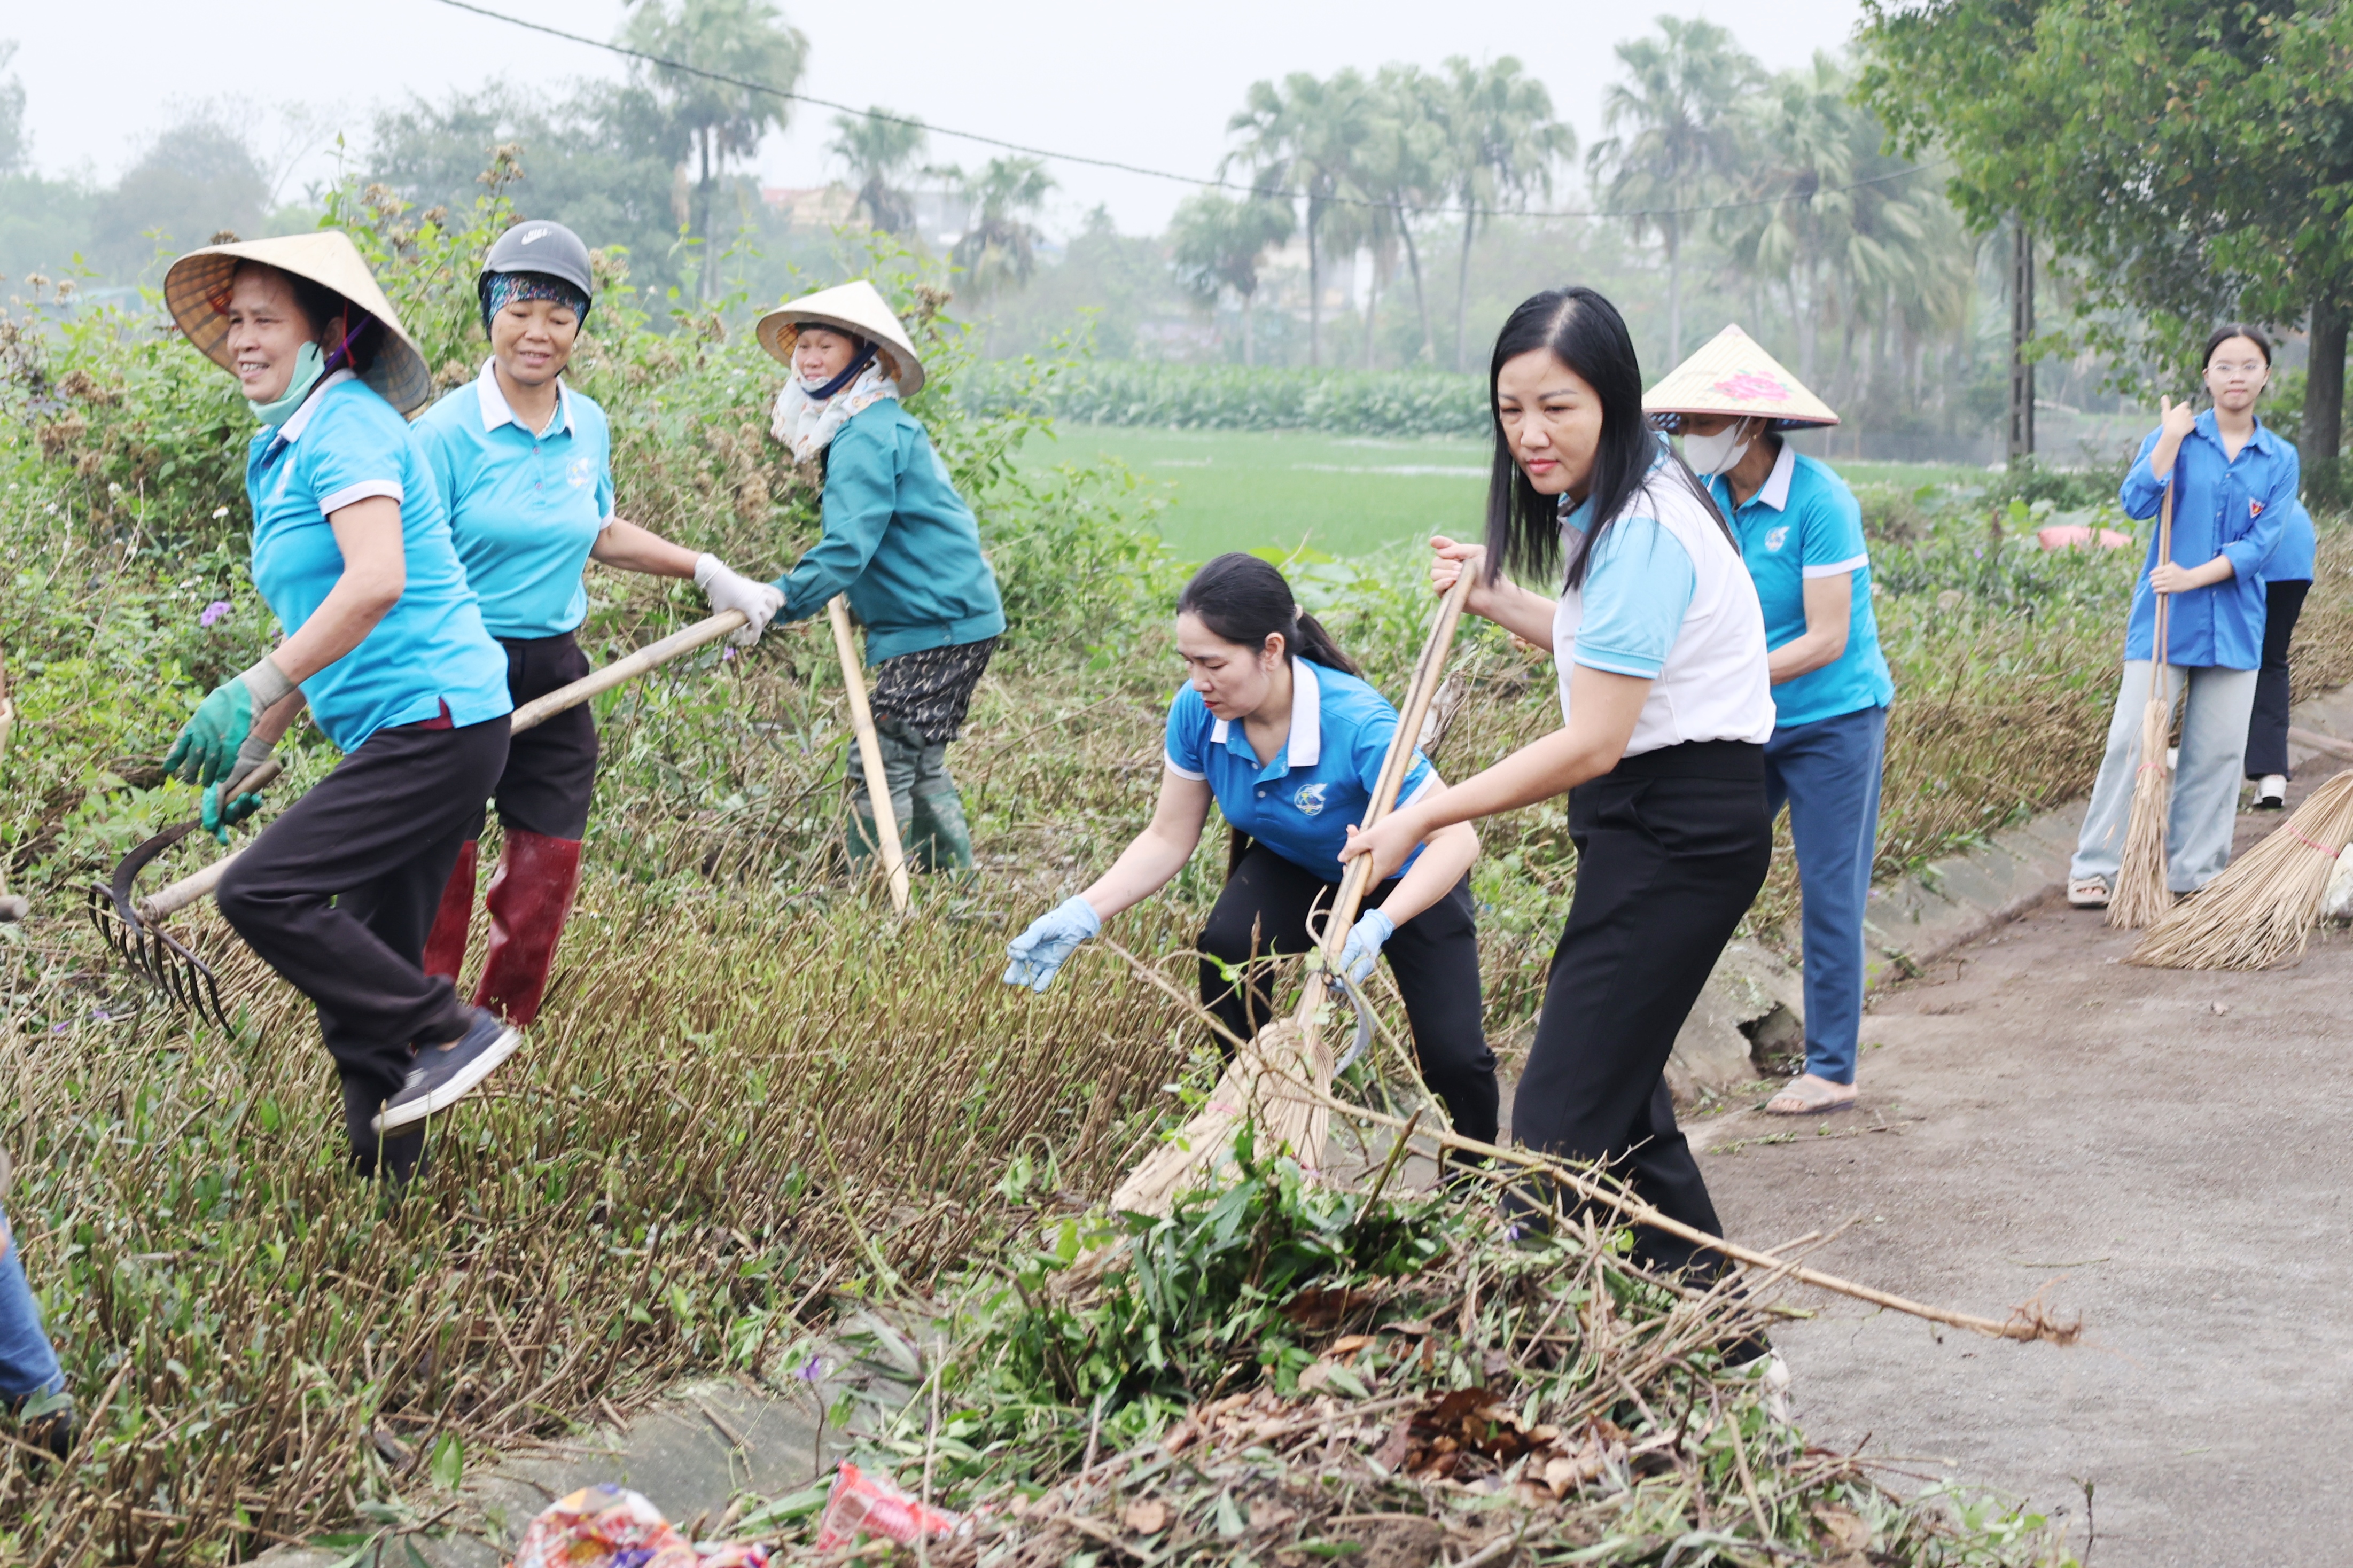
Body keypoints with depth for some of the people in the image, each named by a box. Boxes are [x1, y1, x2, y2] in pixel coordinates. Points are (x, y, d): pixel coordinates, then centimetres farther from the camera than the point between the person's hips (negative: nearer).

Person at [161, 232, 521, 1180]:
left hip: (434, 721, -10)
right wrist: (245, 758, 22)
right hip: (406, 736, 10)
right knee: (364, 969, 10)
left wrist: (249, 692, -27)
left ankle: (449, 1031, -8)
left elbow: (376, 583, -26)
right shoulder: (281, 451, 20)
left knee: (260, 893, -17)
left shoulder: (348, 424, -10)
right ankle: (387, 1180, 16)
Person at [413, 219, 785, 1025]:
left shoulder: (589, 427, 7)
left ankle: (502, 1036, 21)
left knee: (547, 871, 5)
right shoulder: (449, 432, -12)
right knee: (441, 871, -1)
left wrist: (708, 573, 25)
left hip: (555, 673, 5)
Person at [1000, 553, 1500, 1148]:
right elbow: (1168, 840, -11)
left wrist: (1378, 926, -53)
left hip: (1405, 881, -4)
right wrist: (1082, 915, -25)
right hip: (1292, 869, 4)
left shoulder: (1355, 723, -38)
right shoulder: (1198, 711, -23)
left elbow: (1456, 838, -38)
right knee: (1226, 946, -27)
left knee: (1452, 1055, -17)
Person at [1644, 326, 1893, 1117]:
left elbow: (1826, 642, -21)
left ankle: (1831, 1070, 10)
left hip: (1833, 723, -6)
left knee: (1828, 896, 0)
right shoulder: (1706, 496, -1)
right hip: (1750, 724, 6)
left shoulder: (1820, 501, -20)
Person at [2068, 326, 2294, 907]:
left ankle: (2195, 870, 16)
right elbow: (2136, 501, -15)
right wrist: (2172, 440, -18)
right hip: (2163, 618, -2)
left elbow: (2260, 542, -5)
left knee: (2217, 749, 6)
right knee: (2133, 740, -4)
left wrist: (2194, 576, -17)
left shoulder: (2280, 459, 5)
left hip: (2234, 625, 2)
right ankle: (2096, 867, 2)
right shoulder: (2177, 437, 0)